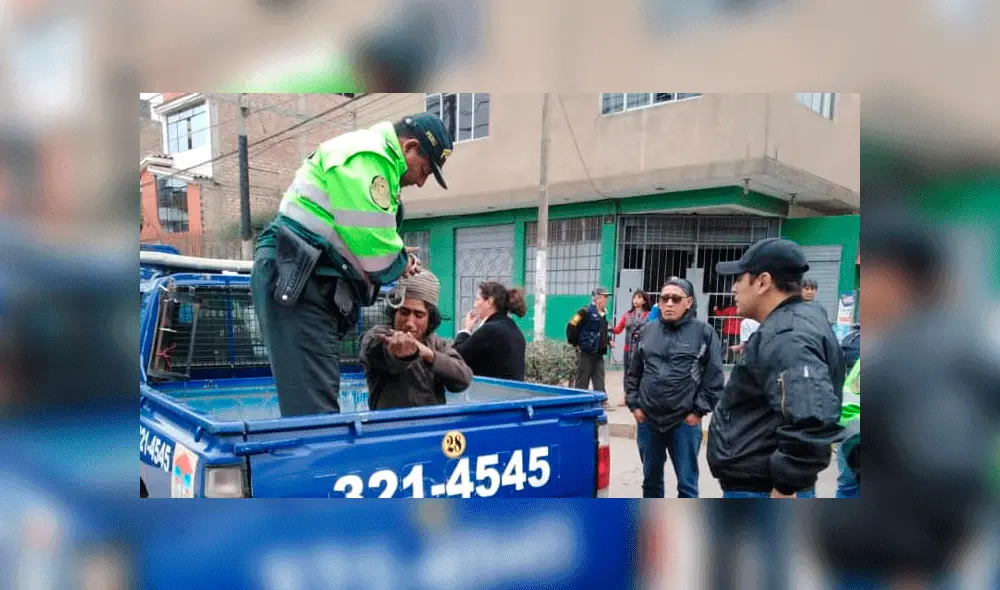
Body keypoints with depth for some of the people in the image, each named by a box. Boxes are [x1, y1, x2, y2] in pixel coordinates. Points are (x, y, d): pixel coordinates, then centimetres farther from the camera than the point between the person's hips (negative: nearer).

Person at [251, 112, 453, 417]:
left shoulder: (376, 161, 25)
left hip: (313, 284, 11)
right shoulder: (366, 154, -10)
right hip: (296, 281, -11)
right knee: (314, 406, -14)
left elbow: (361, 241, 27)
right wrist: (401, 263, 3)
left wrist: (400, 260, 9)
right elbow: (373, 243, -18)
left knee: (319, 398, 12)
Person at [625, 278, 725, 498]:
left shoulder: (704, 332, -4)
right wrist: (634, 405, 7)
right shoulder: (647, 331, 7)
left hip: (685, 422, -3)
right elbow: (633, 373, 14)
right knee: (651, 479, 16)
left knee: (687, 484, 5)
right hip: (648, 420, 4)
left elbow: (714, 378, -4)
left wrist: (699, 411, -7)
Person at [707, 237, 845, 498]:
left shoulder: (785, 337, -22)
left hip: (759, 491, -11)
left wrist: (785, 488, -26)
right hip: (757, 485, 11)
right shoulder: (795, 322, 13)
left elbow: (814, 421, -35)